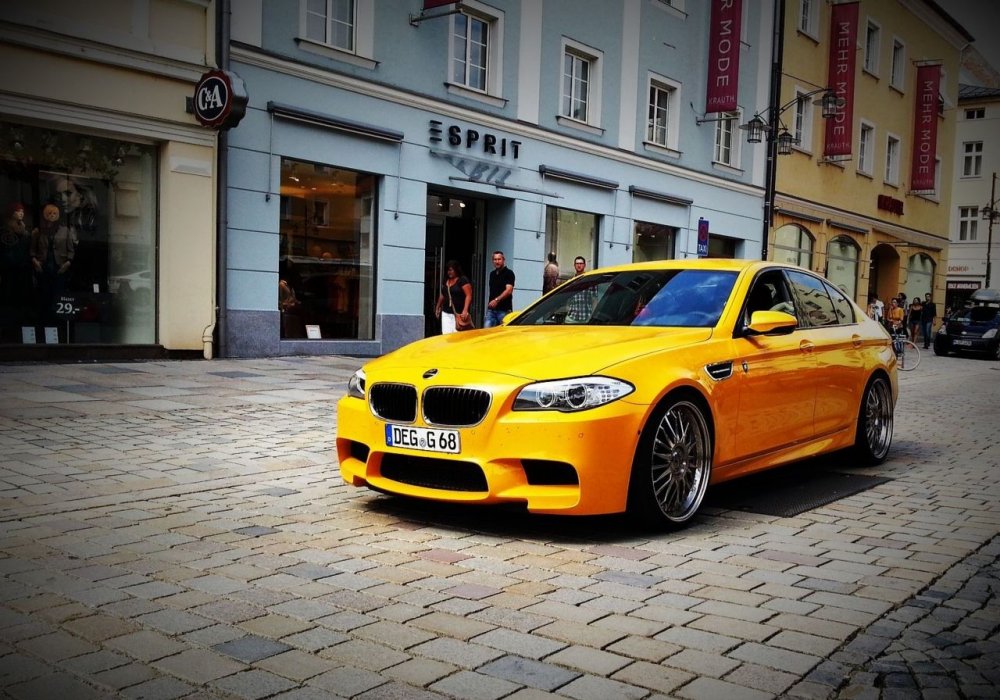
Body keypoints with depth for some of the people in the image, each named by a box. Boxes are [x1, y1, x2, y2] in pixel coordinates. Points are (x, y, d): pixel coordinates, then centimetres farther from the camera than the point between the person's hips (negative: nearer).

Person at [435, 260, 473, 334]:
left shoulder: (463, 280, -7)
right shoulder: (446, 281, 14)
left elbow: (468, 295, -14)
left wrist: (465, 310, -23)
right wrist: (438, 307, 26)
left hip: (459, 314, -6)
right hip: (446, 313, 6)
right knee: (446, 334, -2)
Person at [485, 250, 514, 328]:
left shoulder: (509, 273, -5)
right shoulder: (492, 274, 18)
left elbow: (509, 290, -17)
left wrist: (497, 300, -28)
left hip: (504, 309, -6)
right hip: (491, 309, 6)